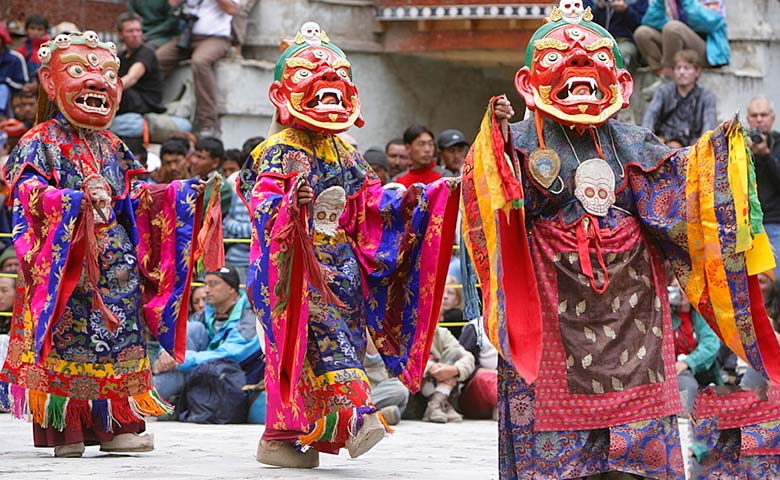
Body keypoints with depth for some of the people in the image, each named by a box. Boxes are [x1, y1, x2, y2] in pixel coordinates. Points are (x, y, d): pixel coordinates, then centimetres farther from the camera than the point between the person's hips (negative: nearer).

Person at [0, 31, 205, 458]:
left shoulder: (112, 147, 18)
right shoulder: (41, 143, -4)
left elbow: (135, 196, 23)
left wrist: (186, 193, 15)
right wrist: (79, 200, -30)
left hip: (117, 266, 6)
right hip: (64, 265, -6)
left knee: (120, 341, 4)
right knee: (66, 339, -8)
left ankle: (116, 423, 8)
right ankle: (61, 426, -4)